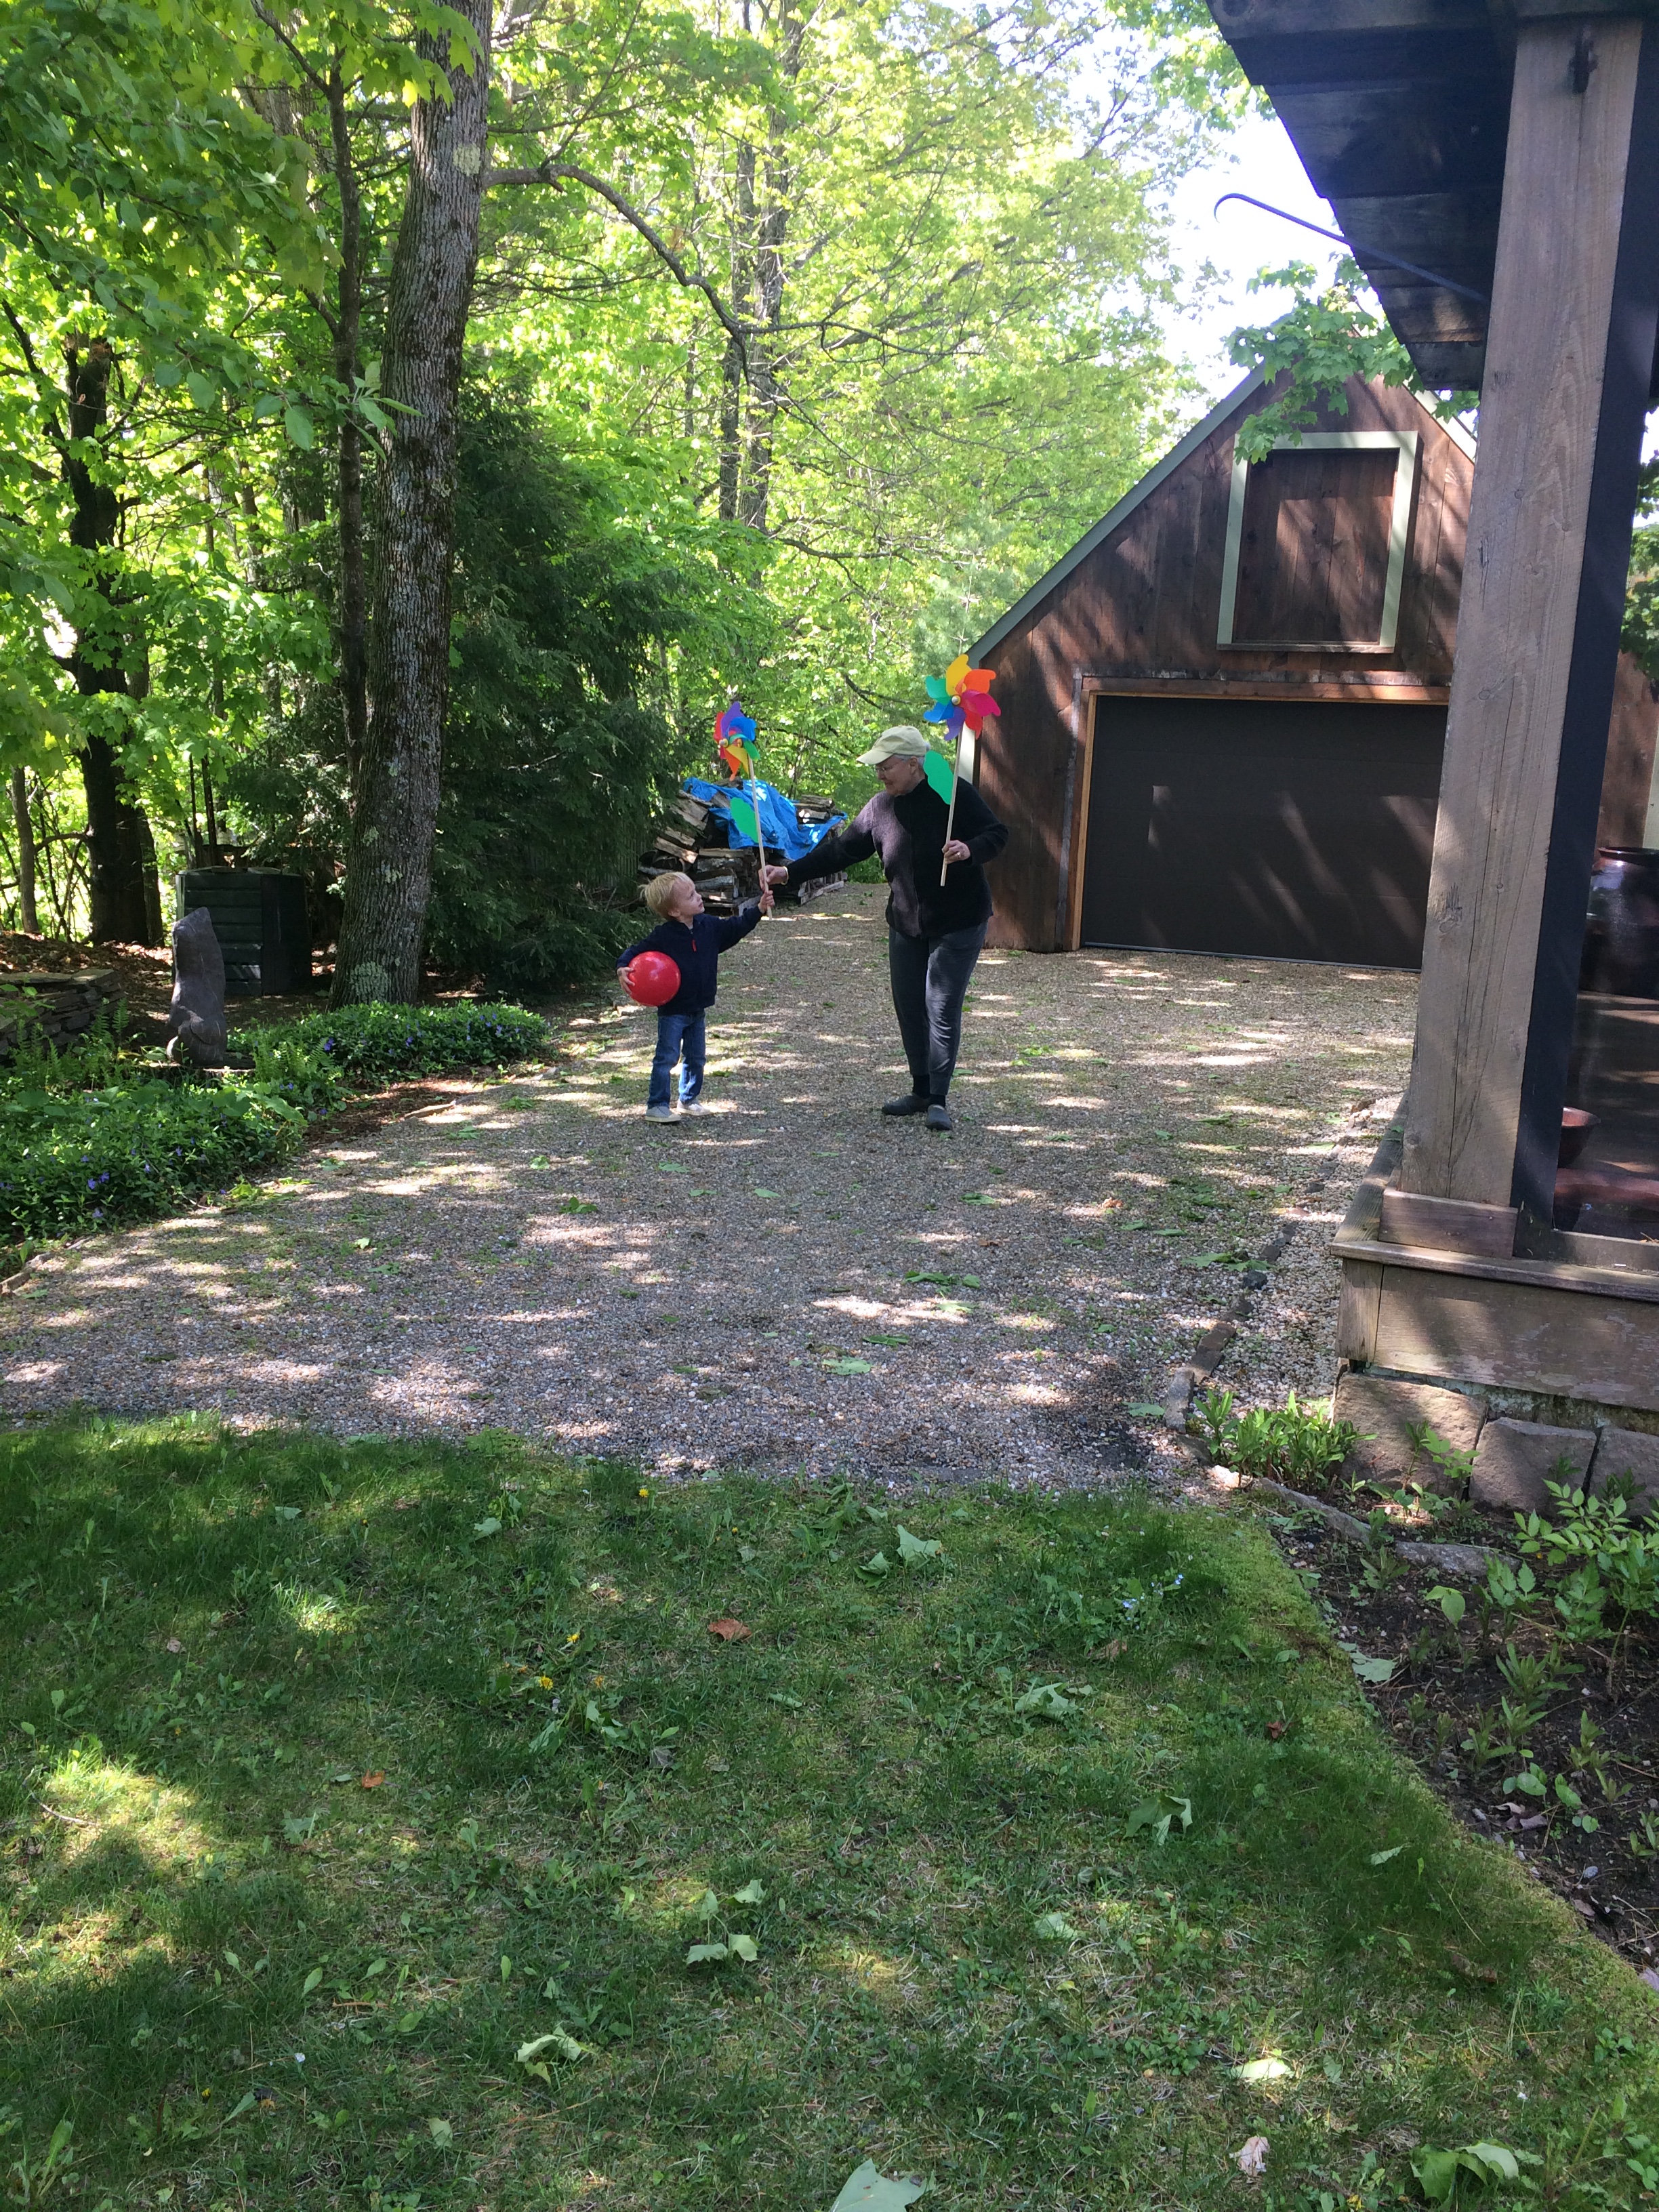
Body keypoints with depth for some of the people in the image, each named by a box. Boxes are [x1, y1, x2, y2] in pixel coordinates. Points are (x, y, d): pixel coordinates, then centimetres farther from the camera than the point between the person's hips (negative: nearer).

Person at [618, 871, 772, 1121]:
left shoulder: (709, 926, -2)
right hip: (672, 1009, -6)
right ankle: (656, 1105, 1)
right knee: (667, 1058, -6)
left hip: (698, 1009, 6)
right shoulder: (663, 936, -19)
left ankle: (689, 1099, 31)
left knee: (696, 1058, 15)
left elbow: (735, 927, 12)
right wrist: (623, 969, -34)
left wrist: (759, 910, 4)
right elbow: (637, 952, -16)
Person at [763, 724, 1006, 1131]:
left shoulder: (954, 794, -13)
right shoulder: (880, 807, 4)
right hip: (905, 925, 6)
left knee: (942, 1007, -8)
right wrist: (790, 872, -3)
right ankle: (921, 1091, 21)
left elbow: (997, 834, -10)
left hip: (958, 924, -6)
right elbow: (841, 850, 5)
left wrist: (969, 850, -32)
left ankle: (939, 1099, 0)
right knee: (908, 1005, 8)